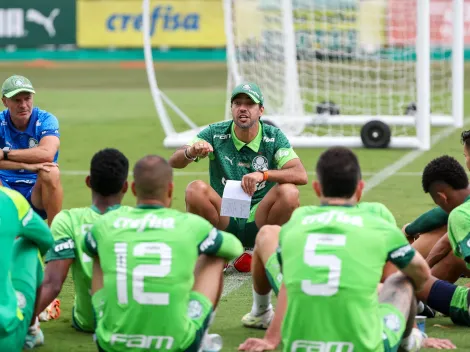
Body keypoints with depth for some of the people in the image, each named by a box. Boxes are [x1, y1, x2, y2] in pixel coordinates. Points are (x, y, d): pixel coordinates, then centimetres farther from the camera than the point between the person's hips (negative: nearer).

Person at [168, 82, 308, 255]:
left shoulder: (274, 136, -3)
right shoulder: (215, 134, -3)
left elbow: (301, 175, -15)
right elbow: (174, 162, -12)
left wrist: (263, 174, -33)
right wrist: (191, 152, -37)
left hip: (257, 224, 0)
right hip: (223, 221, 0)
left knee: (289, 192, -27)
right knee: (196, 188, -28)